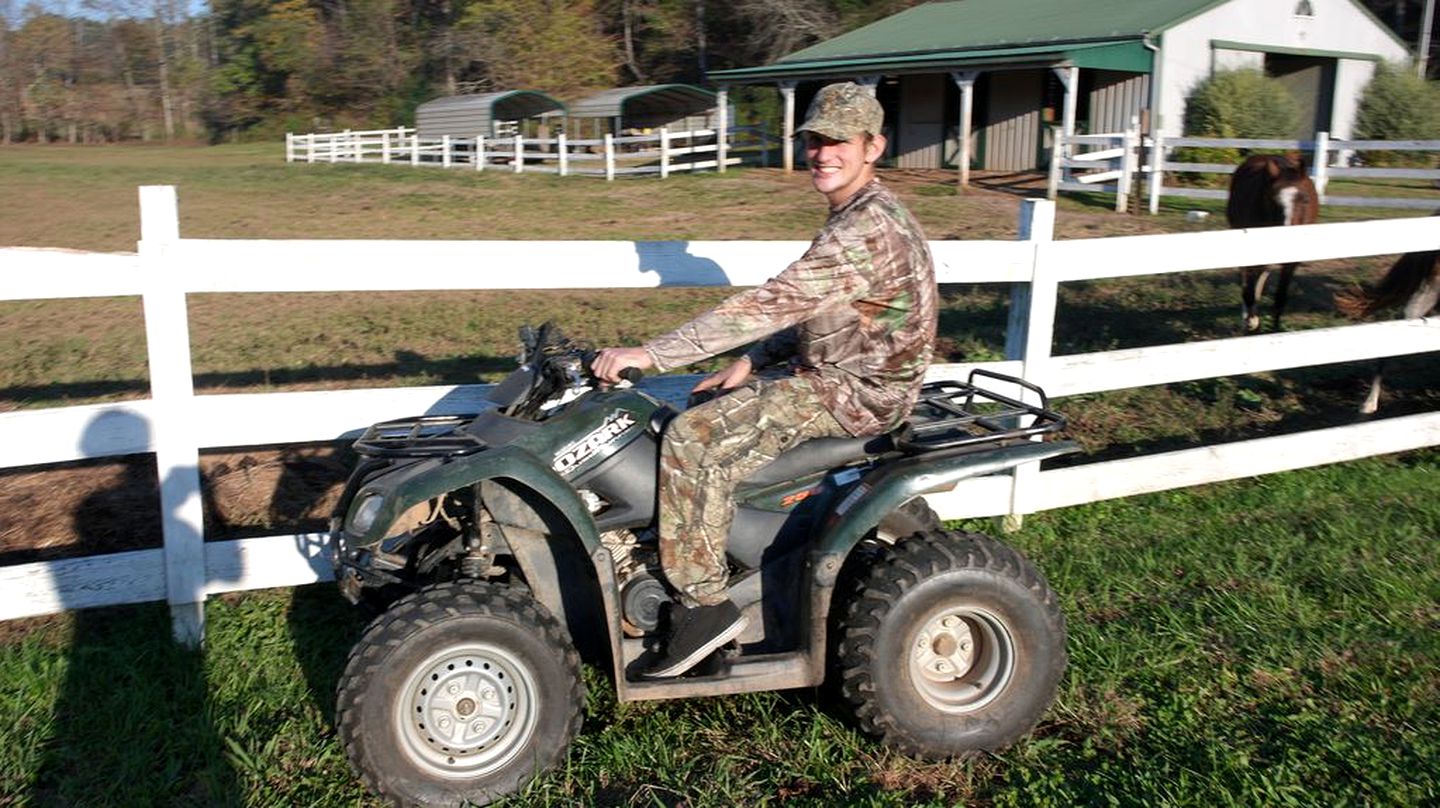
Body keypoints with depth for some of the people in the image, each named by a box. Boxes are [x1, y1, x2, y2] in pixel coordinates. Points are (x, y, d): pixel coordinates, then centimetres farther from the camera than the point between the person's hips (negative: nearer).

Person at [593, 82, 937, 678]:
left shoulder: (867, 229, -23)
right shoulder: (861, 216, 12)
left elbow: (770, 306, -30)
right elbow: (811, 313, 19)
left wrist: (652, 354, -28)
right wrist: (753, 362, 5)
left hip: (856, 392, -11)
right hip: (841, 374, 11)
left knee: (694, 438, -20)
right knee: (708, 405, 16)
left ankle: (706, 602, -12)